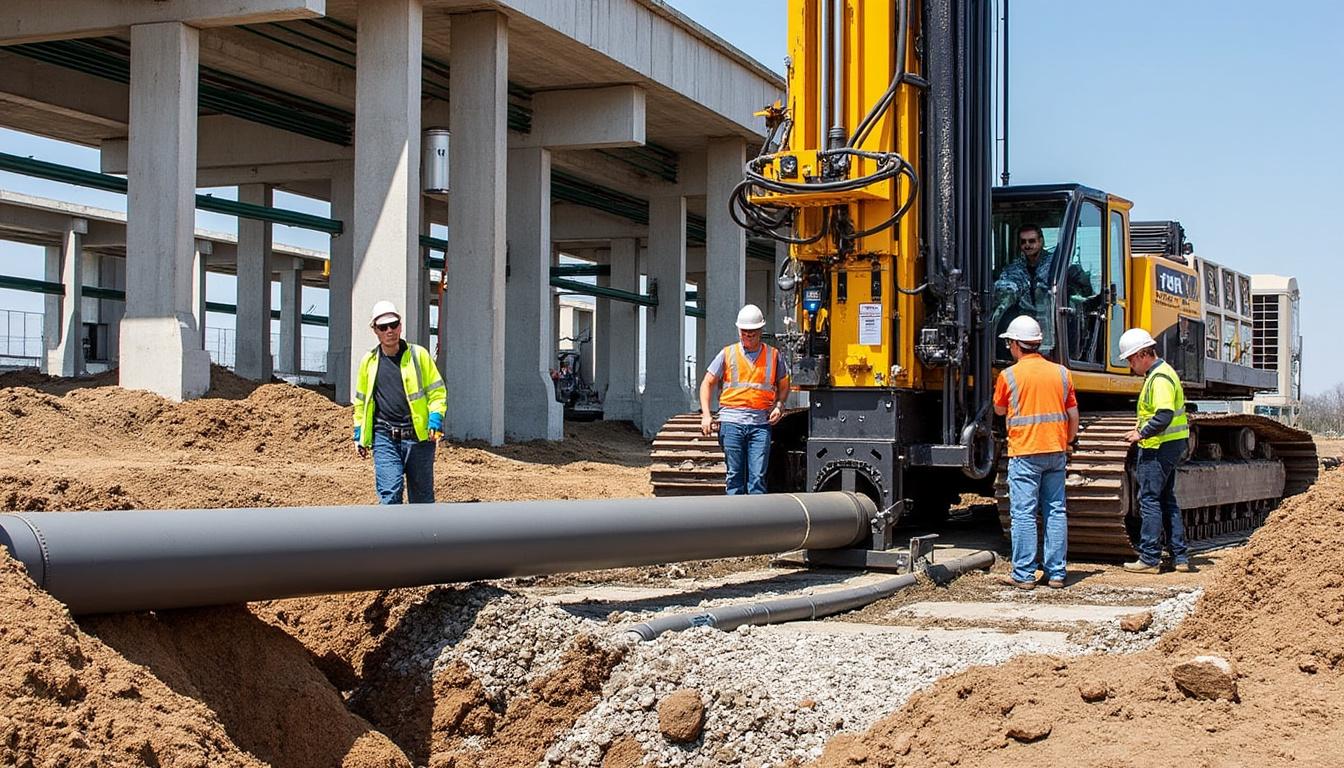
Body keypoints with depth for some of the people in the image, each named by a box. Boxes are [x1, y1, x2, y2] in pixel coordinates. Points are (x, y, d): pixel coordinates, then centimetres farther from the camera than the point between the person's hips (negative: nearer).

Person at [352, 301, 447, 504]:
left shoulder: (419, 355, 3)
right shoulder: (369, 361, 10)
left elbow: (437, 391, 5)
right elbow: (361, 400, 21)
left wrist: (435, 419, -10)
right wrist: (359, 435, 17)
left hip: (417, 436, -1)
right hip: (384, 438, 1)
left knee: (421, 494, 6)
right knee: (390, 493, -12)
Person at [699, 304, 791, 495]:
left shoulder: (774, 355, 10)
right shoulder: (727, 353, 7)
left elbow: (784, 386, 20)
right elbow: (707, 383, 9)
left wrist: (779, 405, 1)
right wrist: (706, 414, -2)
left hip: (761, 422, 0)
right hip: (732, 421, 0)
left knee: (758, 477, -6)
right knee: (735, 475, 3)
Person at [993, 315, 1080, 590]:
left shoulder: (1009, 376, -5)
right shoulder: (1061, 373, 6)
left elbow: (999, 410, 11)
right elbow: (1073, 416, 9)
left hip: (1024, 453, -4)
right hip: (1055, 453, 4)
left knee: (1024, 514, -1)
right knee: (1056, 512, 8)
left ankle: (1024, 575, -1)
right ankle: (1056, 573, 10)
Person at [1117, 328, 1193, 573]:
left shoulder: (1160, 378, -18)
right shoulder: (1159, 373, 15)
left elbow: (1164, 416, -28)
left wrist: (1141, 434, -19)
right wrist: (1142, 425, 12)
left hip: (1158, 448, -11)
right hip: (1170, 445, 11)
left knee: (1149, 500, -5)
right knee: (1166, 500, 14)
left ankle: (1149, 559, -2)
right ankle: (1180, 557, 18)